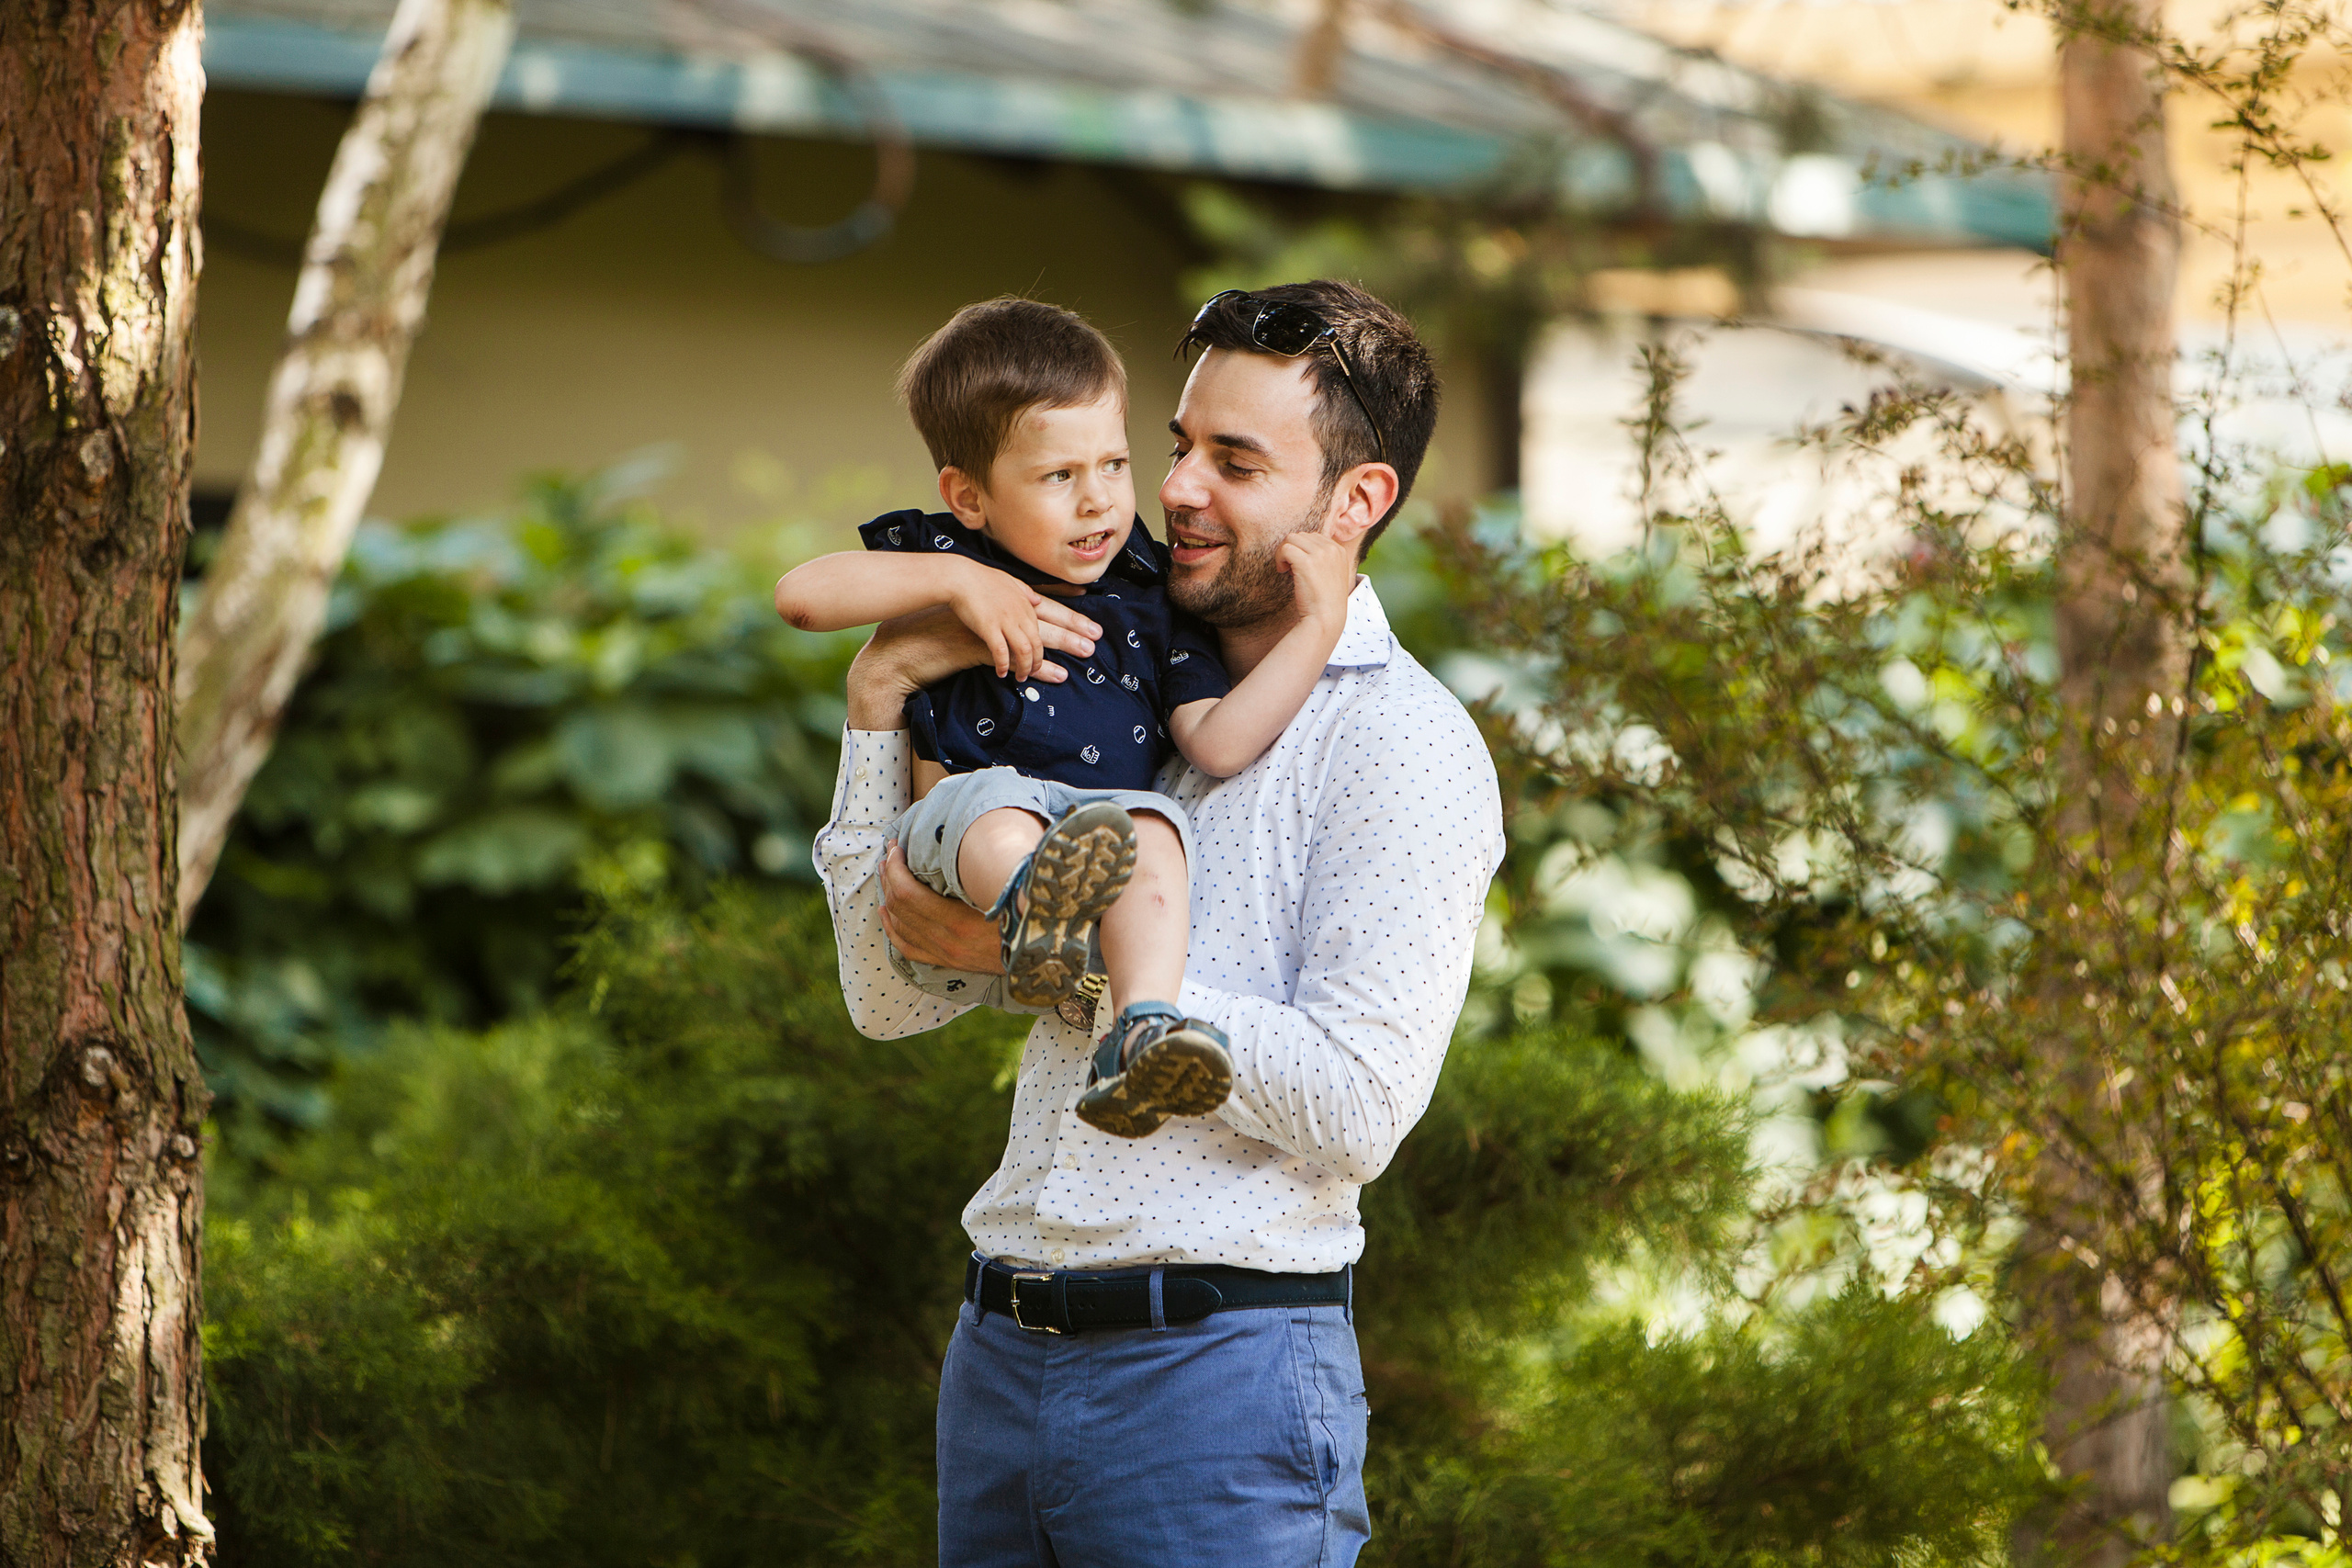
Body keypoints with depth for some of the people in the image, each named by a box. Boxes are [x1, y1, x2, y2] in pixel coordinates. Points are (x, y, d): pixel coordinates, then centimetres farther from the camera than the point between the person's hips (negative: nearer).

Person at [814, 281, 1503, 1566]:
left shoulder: (1402, 744, -5)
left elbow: (1356, 1104, -16)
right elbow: (892, 996, 13)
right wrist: (880, 699, 2)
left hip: (1216, 1366, -6)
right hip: (999, 1355, 6)